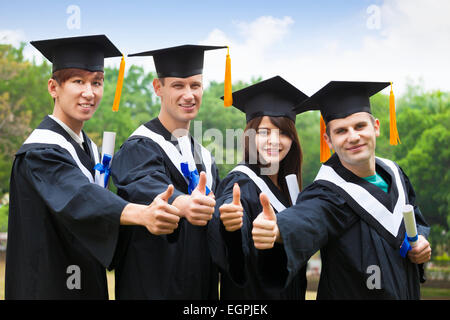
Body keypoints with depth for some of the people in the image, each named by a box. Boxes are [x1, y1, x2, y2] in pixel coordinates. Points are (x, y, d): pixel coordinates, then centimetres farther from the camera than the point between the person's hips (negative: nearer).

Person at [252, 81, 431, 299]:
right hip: (350, 293, -6)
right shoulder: (330, 195, -25)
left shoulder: (392, 173, -5)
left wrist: (420, 239, -9)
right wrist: (277, 229, -68)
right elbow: (305, 220, -47)